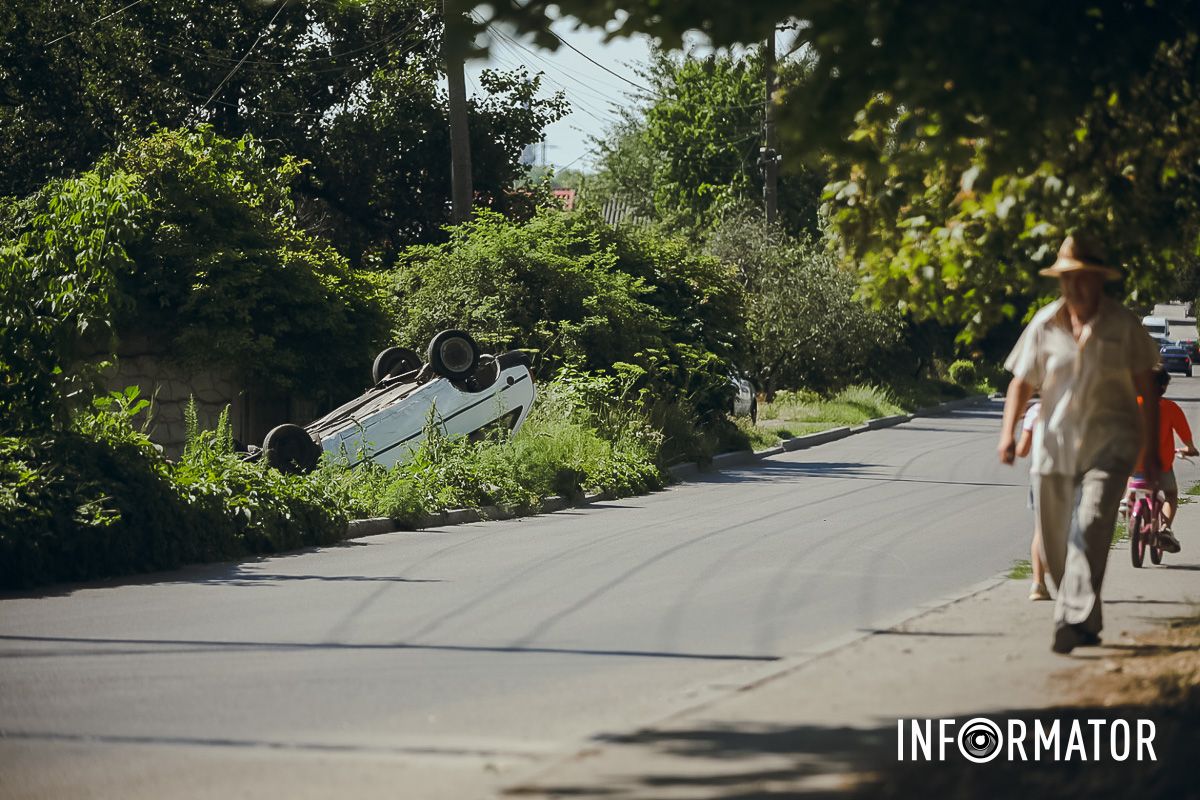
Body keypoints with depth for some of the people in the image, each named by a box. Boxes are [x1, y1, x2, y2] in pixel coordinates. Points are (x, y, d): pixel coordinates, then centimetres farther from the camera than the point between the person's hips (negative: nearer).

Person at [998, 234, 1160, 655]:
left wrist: (1152, 453, 4)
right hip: (1054, 445, 3)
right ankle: (1087, 623, 24)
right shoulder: (1044, 325, 2)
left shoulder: (1123, 325, -2)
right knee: (1055, 543, 6)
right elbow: (1021, 382, 7)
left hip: (1109, 445, -3)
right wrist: (1008, 431, -10)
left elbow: (1146, 390, 4)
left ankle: (1074, 620, -28)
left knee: (1089, 529, -22)